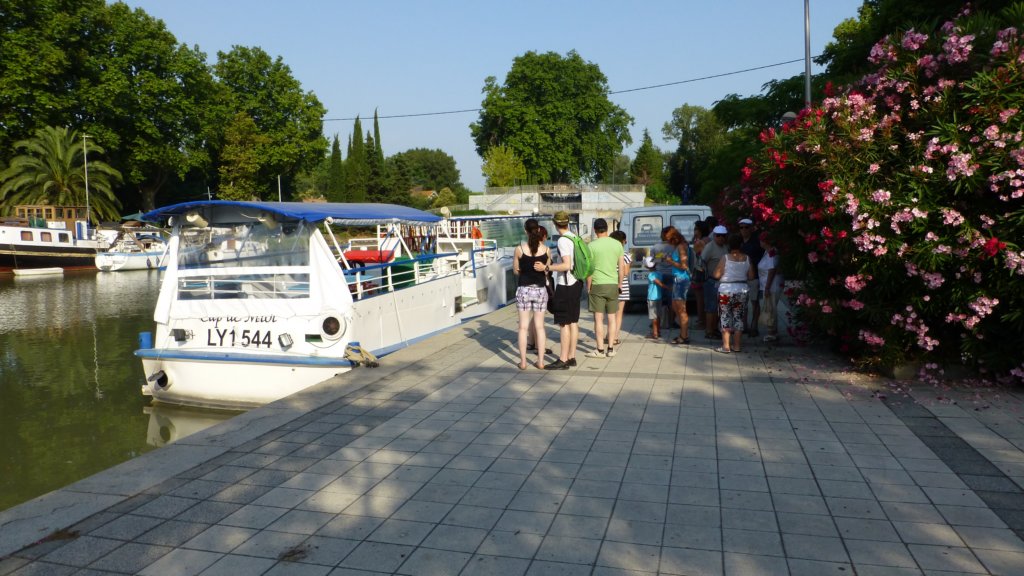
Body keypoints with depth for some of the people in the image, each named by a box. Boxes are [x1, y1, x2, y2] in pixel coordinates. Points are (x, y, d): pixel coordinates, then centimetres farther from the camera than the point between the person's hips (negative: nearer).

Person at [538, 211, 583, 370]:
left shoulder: (563, 240, -16)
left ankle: (563, 360, -3)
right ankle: (571, 357, 18)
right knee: (573, 322, 12)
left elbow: (566, 265, -25)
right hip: (576, 283, 9)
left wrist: (546, 268, -24)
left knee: (564, 324, -5)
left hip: (565, 286, -9)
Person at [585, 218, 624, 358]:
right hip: (613, 284, 3)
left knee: (598, 318, 1)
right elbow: (621, 267, 6)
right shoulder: (617, 244, 2)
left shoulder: (592, 245, -8)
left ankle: (600, 350, 3)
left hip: (597, 285, -3)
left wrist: (588, 287, 3)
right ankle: (610, 348, 14)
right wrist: (620, 284, 18)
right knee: (611, 317, 10)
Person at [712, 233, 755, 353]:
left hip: (726, 290, -3)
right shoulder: (747, 258, -2)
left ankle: (726, 346, 1)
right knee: (738, 318, 11)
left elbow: (717, 275, -11)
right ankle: (736, 345, 14)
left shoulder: (725, 258, -11)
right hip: (742, 290, 3)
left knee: (726, 317, 4)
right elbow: (751, 276, 1)